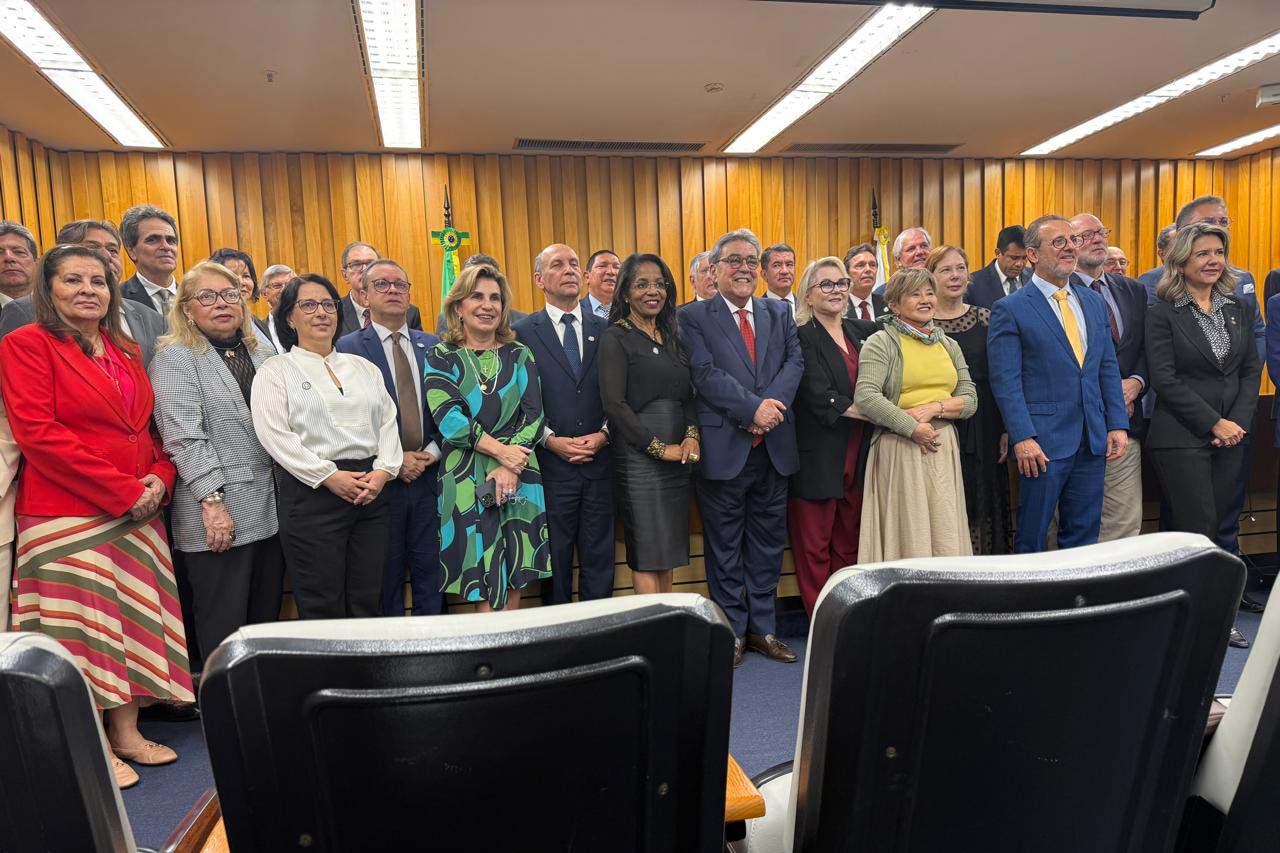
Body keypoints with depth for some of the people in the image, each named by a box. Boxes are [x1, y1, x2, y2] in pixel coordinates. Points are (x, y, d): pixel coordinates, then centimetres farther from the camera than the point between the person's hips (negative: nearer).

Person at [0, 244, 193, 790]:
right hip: (65, 515, -6)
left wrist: (159, 479, -4)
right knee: (80, 629, 1)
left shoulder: (126, 351, 13)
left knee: (132, 622, 11)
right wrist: (123, 492, -17)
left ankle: (127, 733, 24)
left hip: (136, 514, 6)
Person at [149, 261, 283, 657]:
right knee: (224, 630, 1)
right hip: (218, 517, -6)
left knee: (268, 622, 12)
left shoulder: (265, 354, 15)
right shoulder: (174, 359, -3)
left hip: (270, 510, 6)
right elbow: (184, 436, -12)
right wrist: (212, 500, -19)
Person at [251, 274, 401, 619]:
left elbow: (387, 422, 11)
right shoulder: (276, 370, 4)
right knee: (322, 609, 1)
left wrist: (383, 471, -6)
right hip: (311, 491, -4)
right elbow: (275, 435, -8)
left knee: (368, 603, 7)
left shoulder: (363, 367, 17)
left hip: (371, 490, 4)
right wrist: (330, 477, -15)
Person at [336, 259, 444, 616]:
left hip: (429, 476, 3)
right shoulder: (347, 348, -3)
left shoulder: (432, 345, 9)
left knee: (429, 571, 10)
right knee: (387, 577, 9)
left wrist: (433, 452, -6)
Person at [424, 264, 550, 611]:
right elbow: (447, 415, -9)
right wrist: (499, 449, -17)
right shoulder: (441, 357, 4)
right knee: (483, 575, -1)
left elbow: (533, 413, 1)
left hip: (519, 473, 2)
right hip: (466, 476, -2)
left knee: (514, 575, 4)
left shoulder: (519, 355, 10)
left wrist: (511, 468, -12)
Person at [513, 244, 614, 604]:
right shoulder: (522, 333, 0)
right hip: (551, 465, -2)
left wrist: (603, 435, -7)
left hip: (600, 463, 3)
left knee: (599, 559, 10)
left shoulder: (605, 330, 8)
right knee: (555, 561, 8)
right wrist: (551, 440, -12)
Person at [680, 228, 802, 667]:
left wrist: (770, 405, -17)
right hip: (723, 448, -4)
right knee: (725, 546, 7)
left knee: (768, 543, 13)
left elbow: (795, 361, 0)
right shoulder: (694, 318, -2)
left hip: (774, 448, 5)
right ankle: (732, 631, 21)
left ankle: (762, 628, 27)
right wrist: (753, 408, -20)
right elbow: (705, 374, -13)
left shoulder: (780, 313, 12)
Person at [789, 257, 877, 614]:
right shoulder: (801, 337, -7)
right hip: (819, 458, -6)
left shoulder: (864, 331, 13)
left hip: (858, 456, 6)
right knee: (814, 549, 3)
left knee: (849, 546, 13)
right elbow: (819, 397, -16)